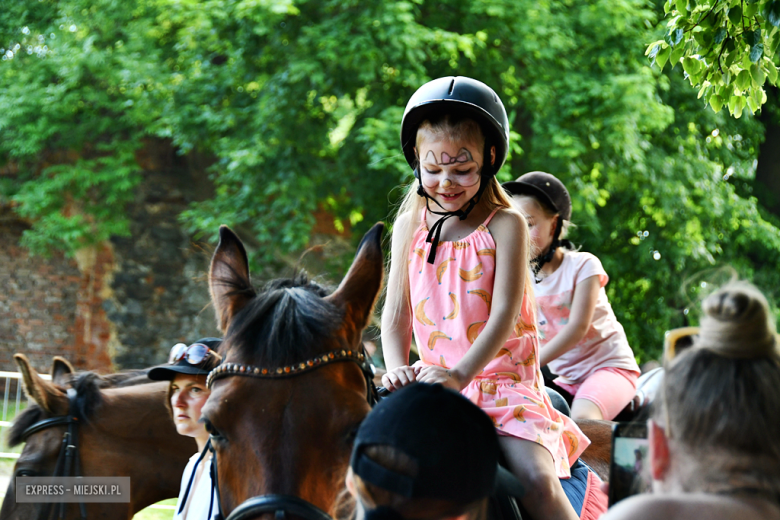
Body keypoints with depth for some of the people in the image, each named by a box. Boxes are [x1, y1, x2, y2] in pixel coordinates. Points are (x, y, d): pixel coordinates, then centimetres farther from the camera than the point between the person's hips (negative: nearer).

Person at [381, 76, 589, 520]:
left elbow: (504, 312, -12)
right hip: (433, 383, 4)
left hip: (503, 380, -4)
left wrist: (461, 374, -26)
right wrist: (397, 367, -13)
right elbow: (396, 315, 8)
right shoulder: (410, 226, 10)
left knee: (538, 480, -24)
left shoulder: (505, 225, -2)